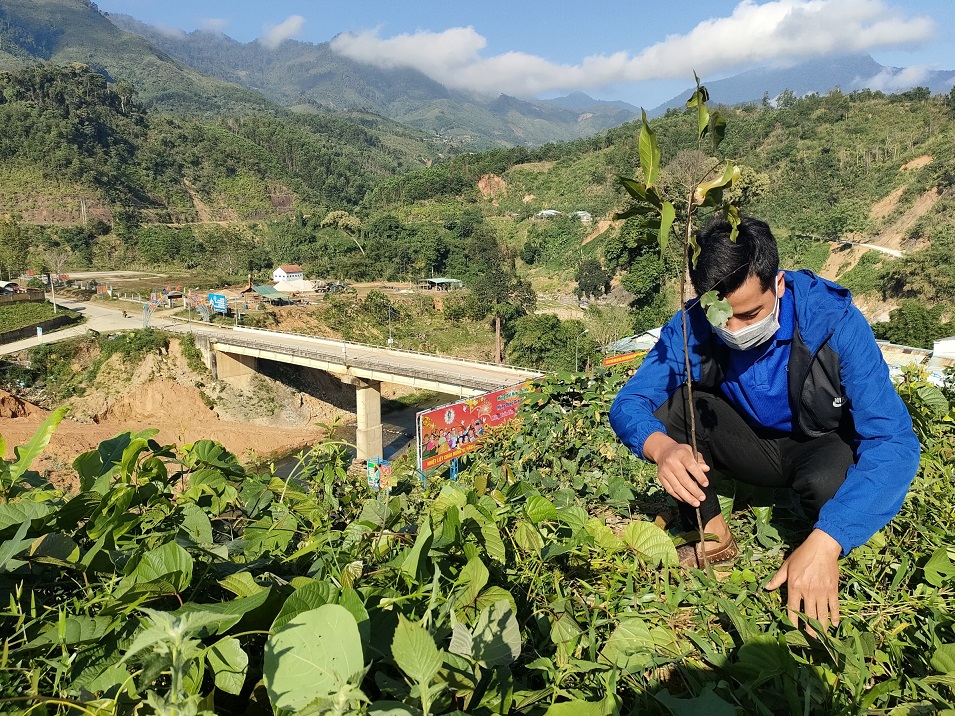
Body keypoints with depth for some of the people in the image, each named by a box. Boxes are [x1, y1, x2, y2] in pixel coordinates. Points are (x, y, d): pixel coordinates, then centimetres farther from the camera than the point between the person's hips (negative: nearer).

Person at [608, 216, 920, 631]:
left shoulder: (833, 321, -30)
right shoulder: (692, 328, -22)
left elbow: (894, 441, -34)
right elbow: (627, 405, -19)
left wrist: (823, 544, -46)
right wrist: (662, 447, -45)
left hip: (824, 446, -2)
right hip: (753, 447, 3)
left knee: (827, 481, -37)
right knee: (669, 403, -23)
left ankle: (826, 560, -1)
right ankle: (714, 539, -8)